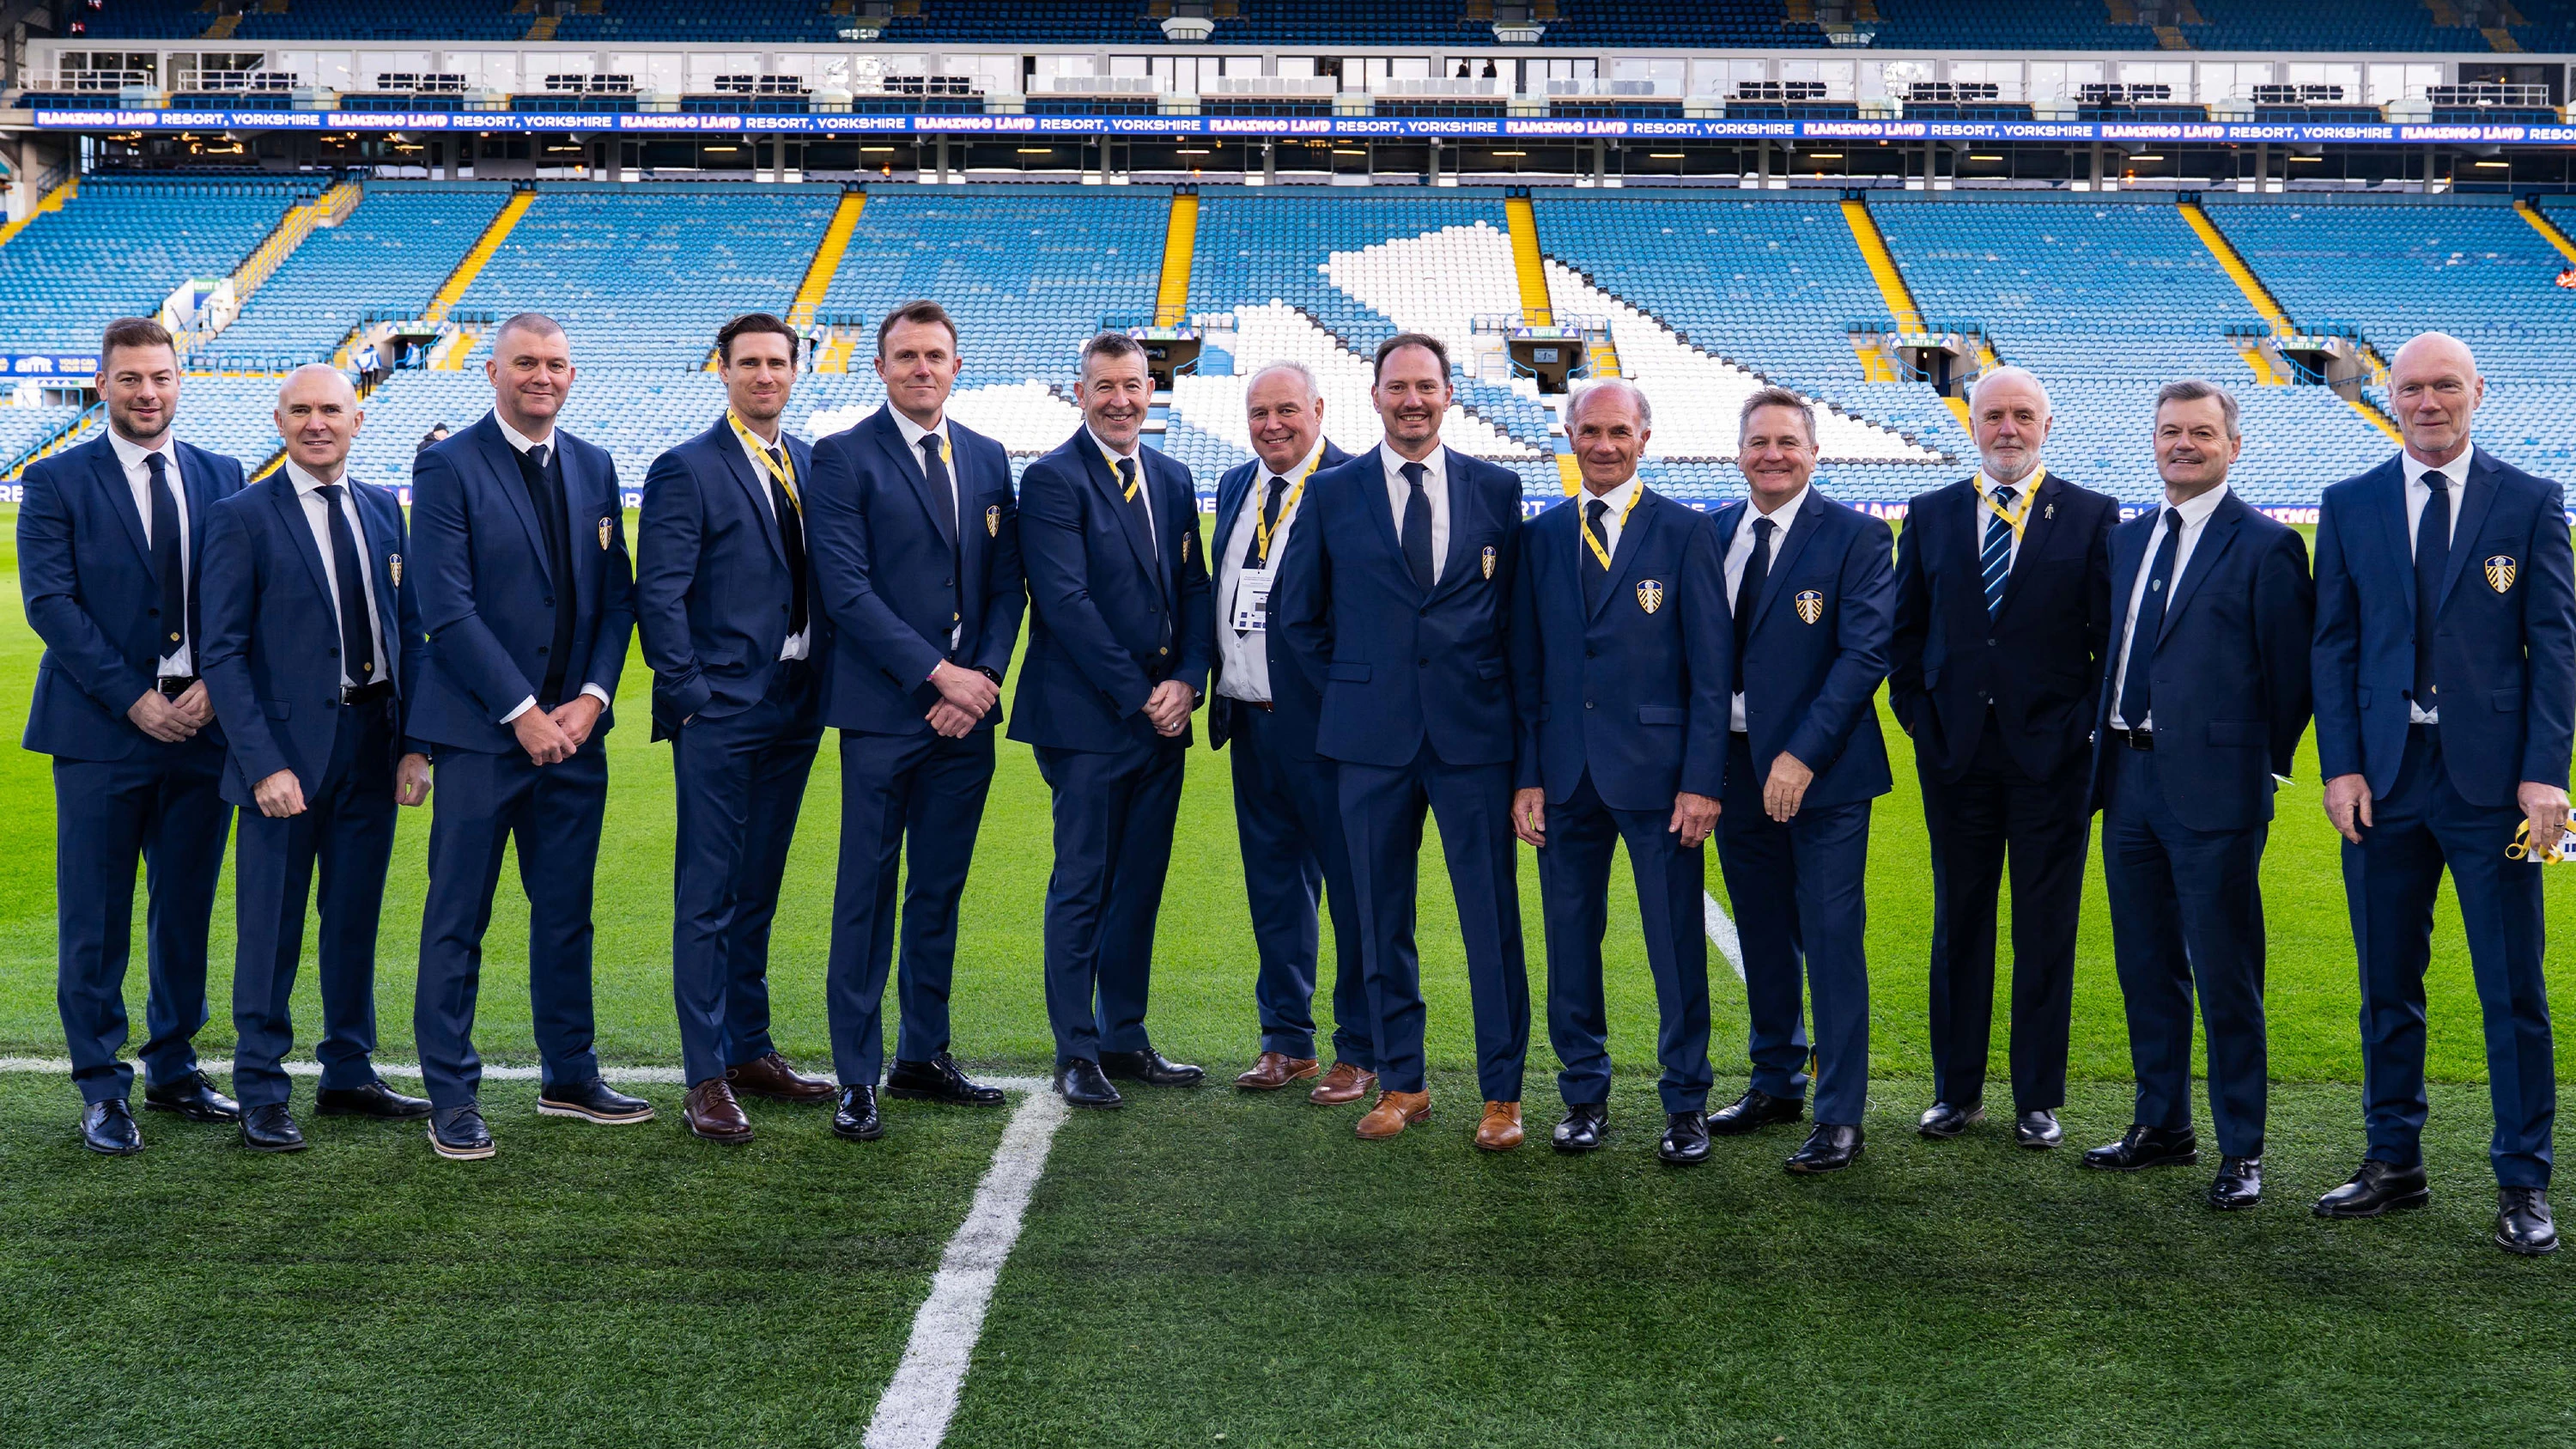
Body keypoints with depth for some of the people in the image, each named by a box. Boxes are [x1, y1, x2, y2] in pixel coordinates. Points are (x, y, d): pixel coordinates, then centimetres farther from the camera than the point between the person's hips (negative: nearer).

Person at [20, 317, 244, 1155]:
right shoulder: (57, 482, 1)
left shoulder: (221, 479, 11)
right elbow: (50, 602, -7)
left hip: (202, 724, 3)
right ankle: (102, 1091, 10)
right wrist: (135, 700, -13)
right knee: (95, 920, 0)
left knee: (187, 910, 10)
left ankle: (173, 1070, 22)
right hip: (101, 731, -3)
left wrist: (215, 684, -8)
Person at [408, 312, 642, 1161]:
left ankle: (570, 1076, 24)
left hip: (574, 730, 5)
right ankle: (451, 1098, 8)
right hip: (481, 731, -5)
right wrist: (522, 712, -14)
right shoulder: (448, 468, -6)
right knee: (458, 920, 0)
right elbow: (448, 608, -12)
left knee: (567, 910, 12)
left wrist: (592, 696, -3)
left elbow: (617, 596, 11)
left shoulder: (594, 469, 11)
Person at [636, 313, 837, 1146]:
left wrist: (825, 680, 6)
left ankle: (750, 1051, 24)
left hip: (795, 707, 6)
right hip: (720, 710, -6)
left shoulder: (811, 465, 13)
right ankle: (706, 1078, 1)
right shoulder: (686, 471, -6)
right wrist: (690, 695, -14)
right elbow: (658, 595, -10)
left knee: (758, 889, 15)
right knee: (707, 896, -3)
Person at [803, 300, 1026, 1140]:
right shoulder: (844, 458, -3)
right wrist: (939, 674, -15)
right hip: (883, 714, -5)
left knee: (940, 891, 12)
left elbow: (1007, 585, 12)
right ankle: (857, 1078, 4)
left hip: (966, 713, 5)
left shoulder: (987, 460, 13)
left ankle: (924, 1057, 22)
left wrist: (985, 674, -5)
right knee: (867, 895, -2)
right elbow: (846, 590, -11)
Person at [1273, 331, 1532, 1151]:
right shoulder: (1332, 494, 5)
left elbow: (1516, 609, 11)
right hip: (1373, 739, 1)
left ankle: (1501, 1094, 9)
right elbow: (1298, 613, 13)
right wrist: (1345, 693, 7)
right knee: (1382, 920, 7)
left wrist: (1506, 704, 5)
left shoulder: (1497, 490, 6)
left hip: (1474, 734, -1)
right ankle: (1400, 1083, 19)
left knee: (1493, 916, 0)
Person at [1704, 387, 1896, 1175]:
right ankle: (1775, 1083, 29)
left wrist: (1803, 755, -20)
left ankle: (1839, 1116, 3)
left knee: (1833, 942, -3)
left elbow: (1864, 654, -13)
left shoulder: (1857, 537, -6)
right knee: (1762, 935, 15)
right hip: (1735, 765, 5)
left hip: (1820, 771, -5)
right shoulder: (1712, 533, 9)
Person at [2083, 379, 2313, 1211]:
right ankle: (2161, 1126, 27)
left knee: (2225, 977, -2)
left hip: (2214, 786, -7)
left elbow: (2292, 673, -7)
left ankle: (2241, 1152, 7)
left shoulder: (2265, 547, -7)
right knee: (2145, 967, 15)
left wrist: (2263, 764, -4)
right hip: (2130, 777, 7)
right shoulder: (2128, 539, 14)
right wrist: (2105, 744, 11)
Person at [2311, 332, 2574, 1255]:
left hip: (2491, 775, -2)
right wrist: (2340, 765, -2)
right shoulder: (2350, 506, 8)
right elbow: (2334, 646, 7)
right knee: (2387, 987, 10)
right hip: (2384, 778, 2)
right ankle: (2394, 1164, 22)